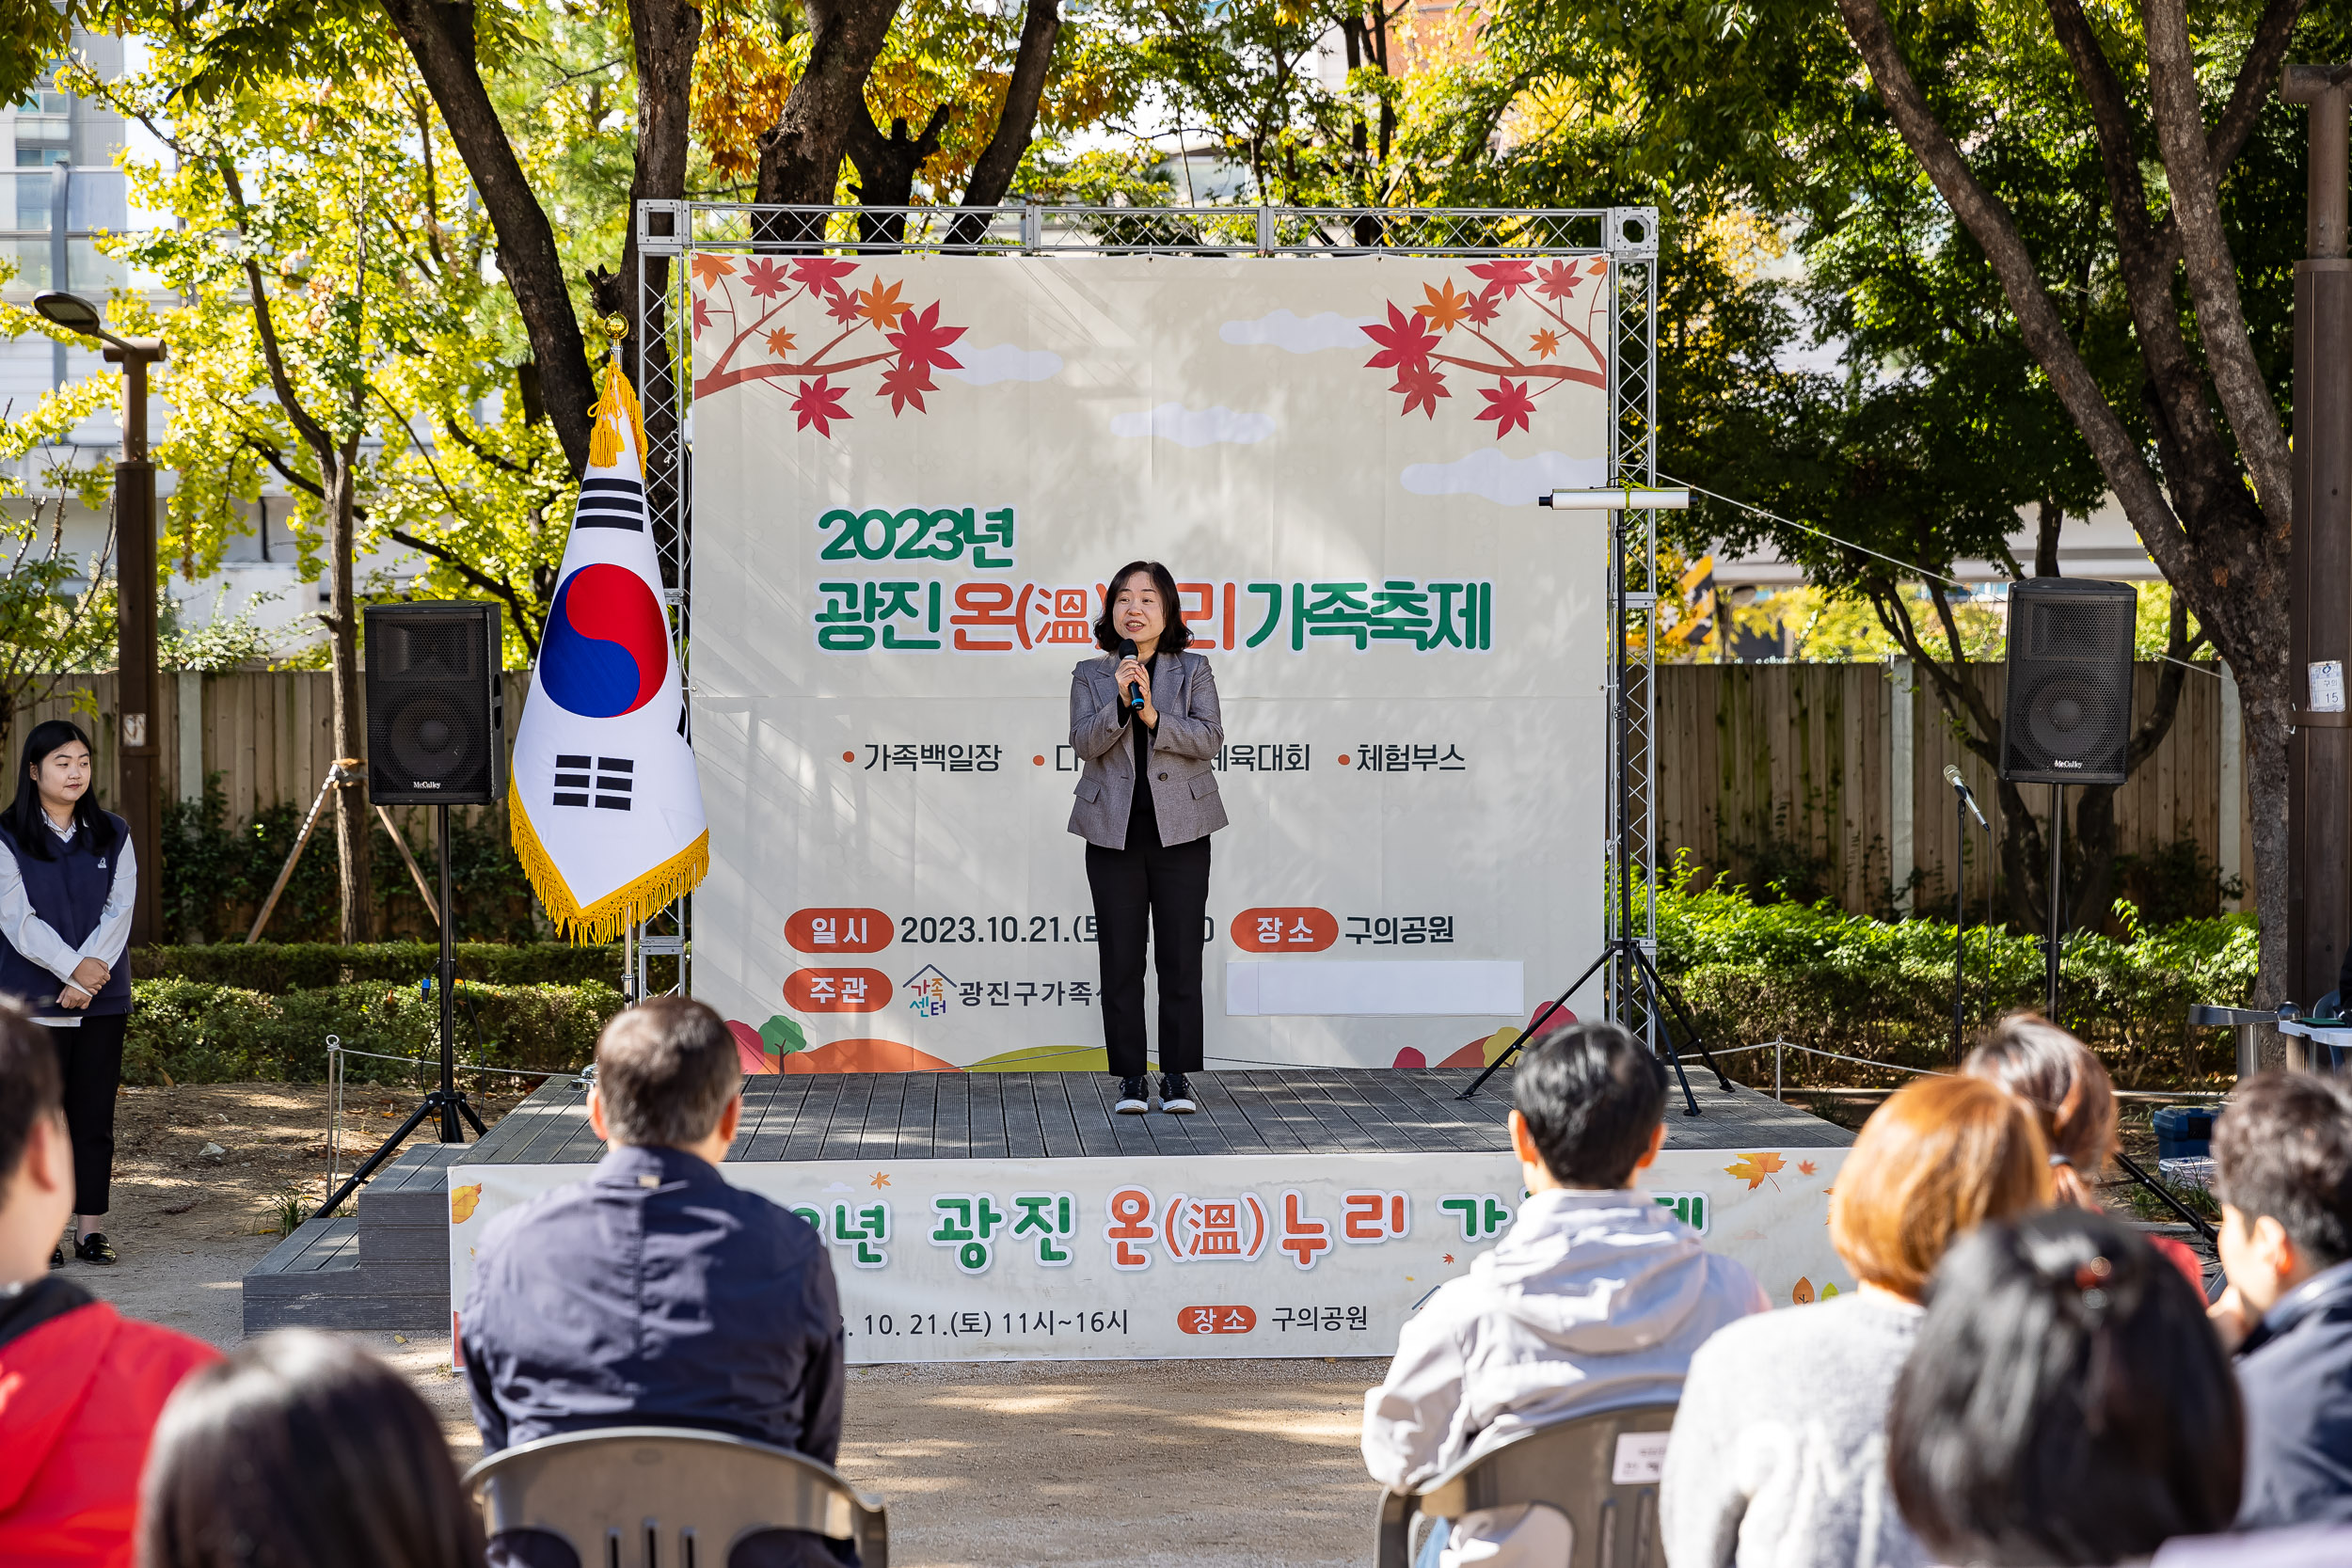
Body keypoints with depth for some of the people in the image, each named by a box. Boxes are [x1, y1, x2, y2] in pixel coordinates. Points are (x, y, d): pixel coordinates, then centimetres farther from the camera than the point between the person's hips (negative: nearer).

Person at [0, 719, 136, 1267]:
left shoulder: (112, 834, 9)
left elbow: (119, 909, 1)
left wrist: (89, 973, -12)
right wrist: (74, 969, -17)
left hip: (102, 997, 3)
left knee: (95, 1113, 4)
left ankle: (91, 1226, 10)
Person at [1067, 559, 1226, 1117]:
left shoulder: (1194, 670, 6)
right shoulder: (1090, 676, 8)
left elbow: (1210, 737, -7)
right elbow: (1084, 741, -6)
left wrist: (1154, 715, -19)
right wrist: (1121, 704, -21)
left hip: (1180, 832, -1)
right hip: (1114, 834, 1)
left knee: (1181, 957, 0)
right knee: (1121, 959, 1)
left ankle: (1177, 1076, 7)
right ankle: (1130, 1076, 8)